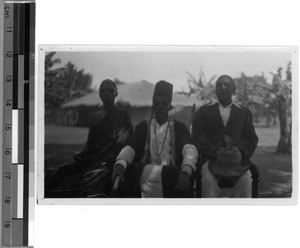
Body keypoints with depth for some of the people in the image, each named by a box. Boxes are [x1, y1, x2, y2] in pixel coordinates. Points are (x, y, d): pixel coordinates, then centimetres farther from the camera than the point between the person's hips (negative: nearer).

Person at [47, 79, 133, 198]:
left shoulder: (122, 115, 9)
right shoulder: (94, 117, 24)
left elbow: (122, 141, -1)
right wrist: (79, 157, 4)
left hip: (109, 160, -5)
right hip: (91, 159, 5)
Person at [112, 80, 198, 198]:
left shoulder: (179, 127, 15)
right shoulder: (143, 127, 19)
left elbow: (190, 149, -2)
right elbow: (129, 149, 5)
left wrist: (185, 172, -25)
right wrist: (120, 165, -20)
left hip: (171, 175, -2)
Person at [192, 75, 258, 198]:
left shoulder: (244, 112, 20)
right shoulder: (203, 111, 17)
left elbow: (251, 138, 14)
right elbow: (198, 137, 7)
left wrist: (241, 152, -8)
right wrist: (214, 152, -10)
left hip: (237, 160, 1)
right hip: (211, 159, 0)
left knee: (245, 181, -30)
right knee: (208, 181, -32)